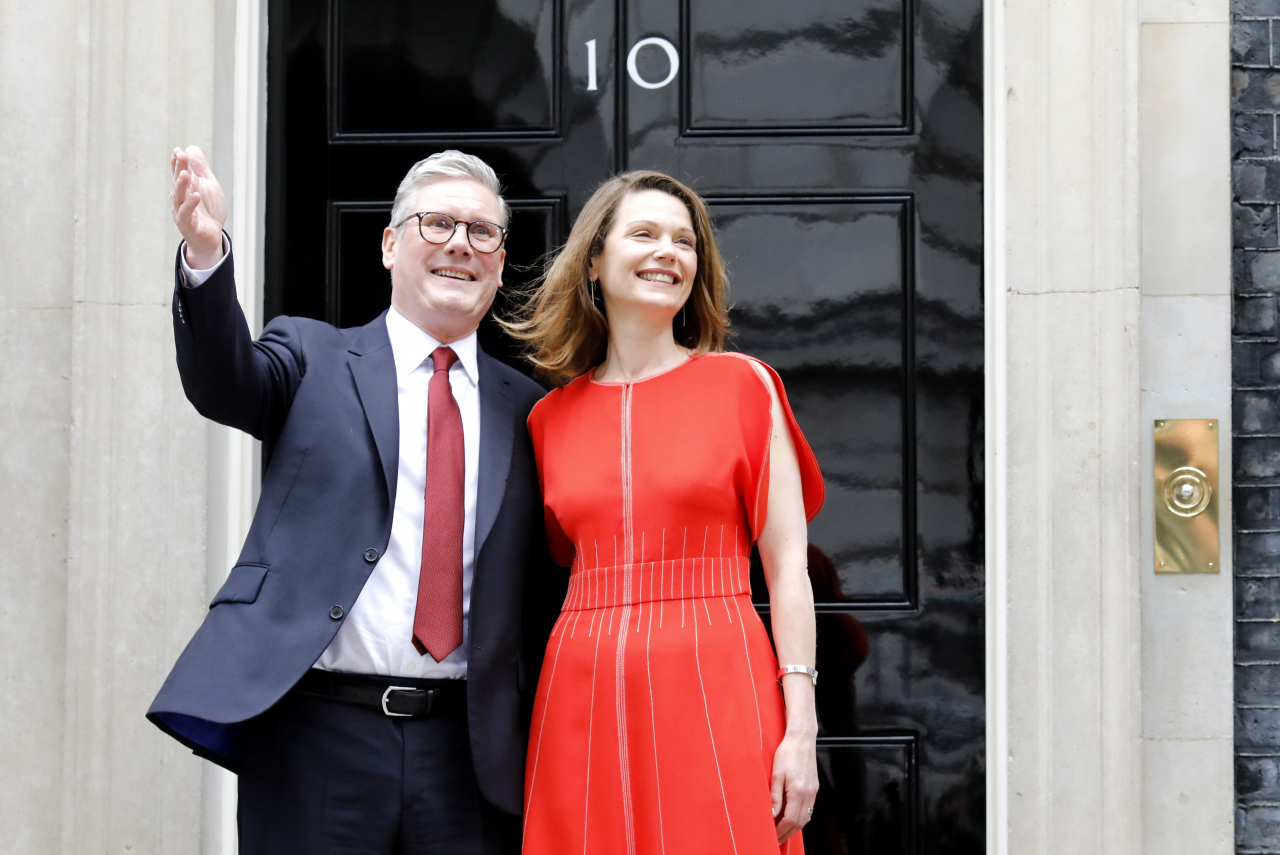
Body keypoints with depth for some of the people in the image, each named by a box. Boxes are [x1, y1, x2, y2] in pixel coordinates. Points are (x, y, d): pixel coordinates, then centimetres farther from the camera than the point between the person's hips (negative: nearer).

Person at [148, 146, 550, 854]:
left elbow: (542, 583, 15)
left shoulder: (524, 408, 13)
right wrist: (205, 253, -32)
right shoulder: (313, 358, 7)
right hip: (318, 734, -2)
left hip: (463, 745, 2)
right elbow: (224, 384, -14)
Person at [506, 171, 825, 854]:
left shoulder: (742, 385, 4)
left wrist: (799, 730, -8)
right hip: (583, 703, 2)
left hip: (715, 694, -2)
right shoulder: (550, 417, 11)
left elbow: (787, 567, 0)